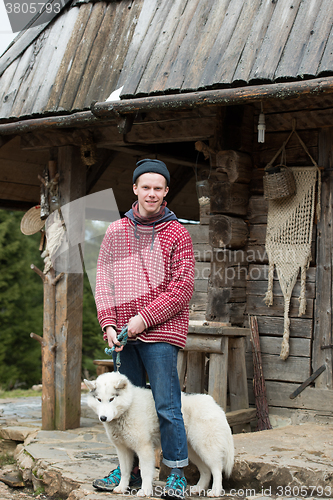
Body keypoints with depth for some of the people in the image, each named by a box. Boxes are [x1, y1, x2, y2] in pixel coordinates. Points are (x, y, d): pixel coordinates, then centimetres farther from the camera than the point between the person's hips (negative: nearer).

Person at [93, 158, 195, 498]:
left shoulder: (177, 234, 0)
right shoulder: (116, 231, 12)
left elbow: (182, 288, -6)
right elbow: (103, 280, 10)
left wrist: (144, 318, -12)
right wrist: (109, 323, -2)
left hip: (161, 332, -4)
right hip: (123, 335, 5)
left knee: (166, 406, -3)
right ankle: (129, 470, 23)